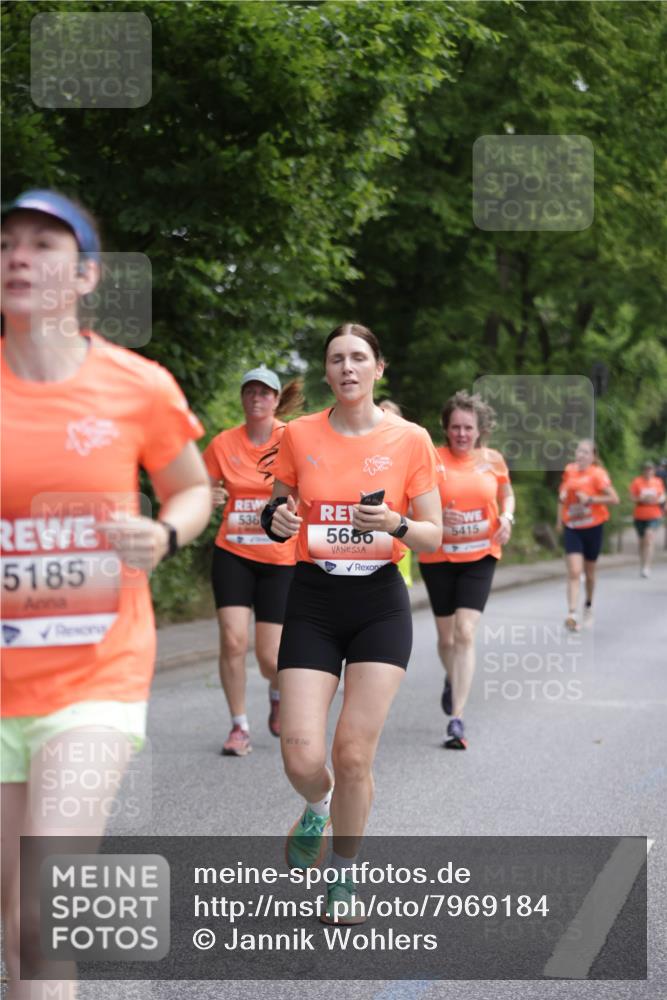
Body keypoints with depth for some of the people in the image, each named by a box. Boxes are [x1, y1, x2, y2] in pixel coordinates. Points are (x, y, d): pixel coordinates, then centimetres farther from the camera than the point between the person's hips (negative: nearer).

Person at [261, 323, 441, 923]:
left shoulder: (410, 440, -1)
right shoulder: (299, 435, 2)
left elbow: (433, 537, 2)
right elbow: (278, 513, 13)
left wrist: (397, 525, -19)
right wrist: (277, 519, -11)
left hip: (380, 604, -1)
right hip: (312, 602, 1)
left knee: (354, 755, -4)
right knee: (302, 758, -9)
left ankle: (344, 875, 20)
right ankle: (318, 809, 30)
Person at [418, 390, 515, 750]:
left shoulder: (493, 460, 0)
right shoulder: (433, 458, -10)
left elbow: (506, 495, 17)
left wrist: (507, 518, -3)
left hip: (479, 556, 0)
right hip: (439, 557, 0)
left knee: (465, 632, -13)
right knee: (446, 636, 11)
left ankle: (457, 720, -12)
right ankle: (452, 680, 47)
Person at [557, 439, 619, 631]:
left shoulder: (598, 474, -10)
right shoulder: (569, 470, 3)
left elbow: (614, 498, -14)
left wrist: (590, 499, -21)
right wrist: (560, 517, 12)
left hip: (592, 528, -2)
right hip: (572, 528, 2)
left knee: (589, 572, 14)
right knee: (574, 573, -13)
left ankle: (588, 606, 39)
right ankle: (572, 614, -21)